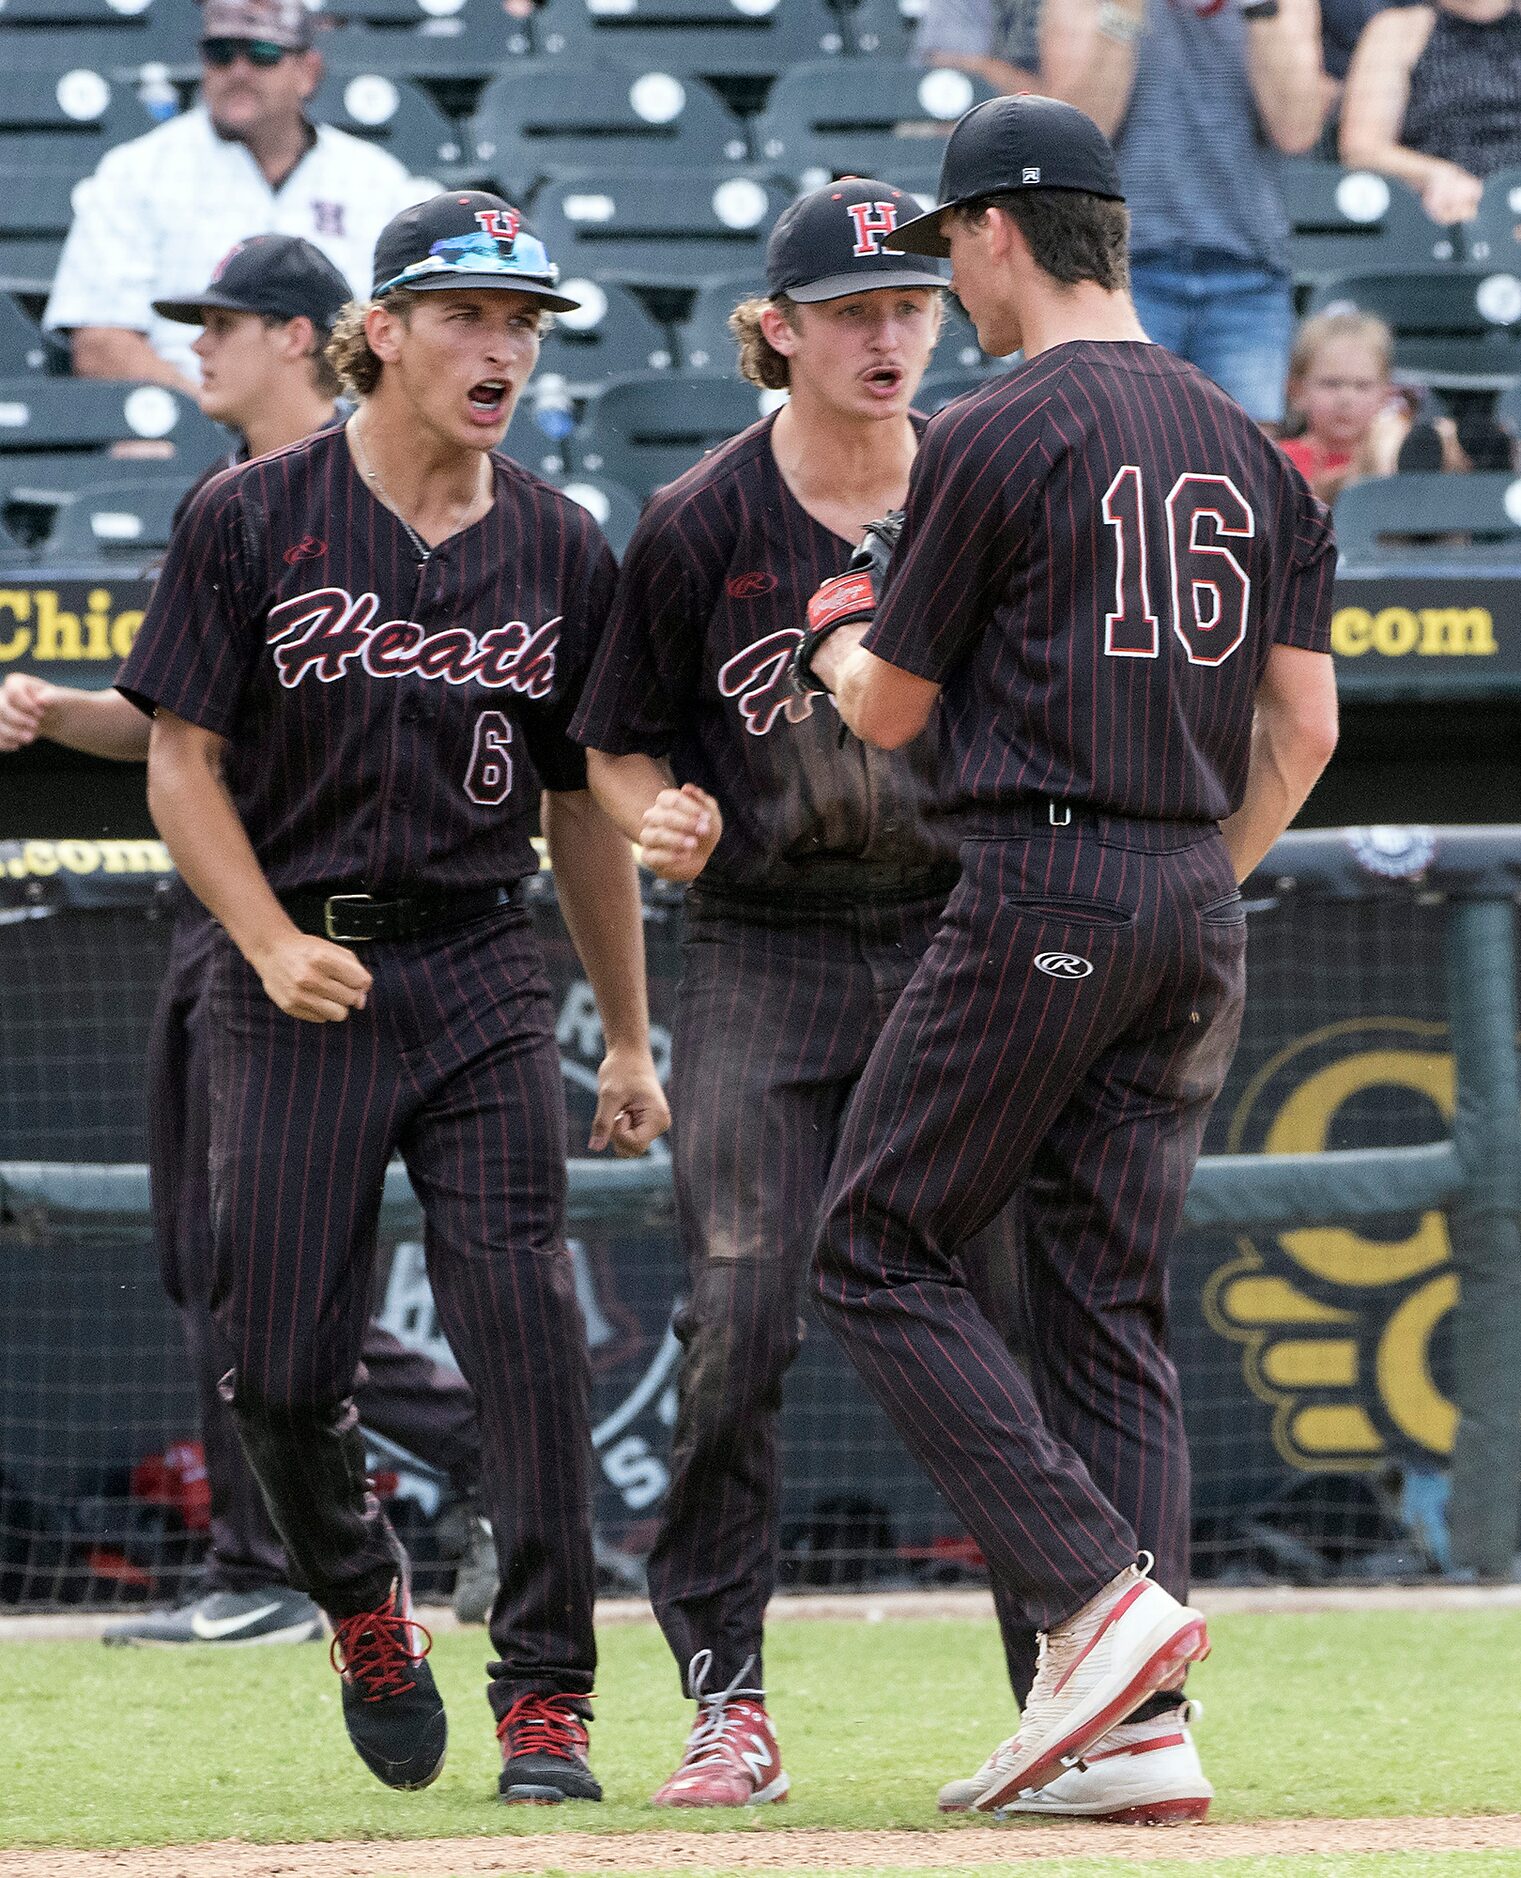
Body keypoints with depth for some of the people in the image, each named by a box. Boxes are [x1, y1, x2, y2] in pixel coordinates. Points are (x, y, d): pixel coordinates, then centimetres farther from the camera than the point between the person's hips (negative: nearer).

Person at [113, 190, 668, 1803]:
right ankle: (361, 1607, 28)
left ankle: (544, 1699, -8)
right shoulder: (252, 520, -2)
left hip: (479, 973, 2)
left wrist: (627, 1039, 13)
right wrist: (274, 943, -14)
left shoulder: (560, 551, 7)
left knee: (524, 1332, -12)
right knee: (279, 1365, -1)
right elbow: (182, 763, -1)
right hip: (295, 983, -1)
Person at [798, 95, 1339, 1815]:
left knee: (878, 1258, 1)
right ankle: (1139, 1721, 0)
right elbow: (1304, 726, 11)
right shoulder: (1249, 450, 13)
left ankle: (1100, 1594, -14)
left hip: (1043, 889, -7)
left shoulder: (999, 437, -7)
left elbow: (890, 712, 0)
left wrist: (835, 651, 22)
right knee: (1109, 1304, 9)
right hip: (1196, 922, 7)